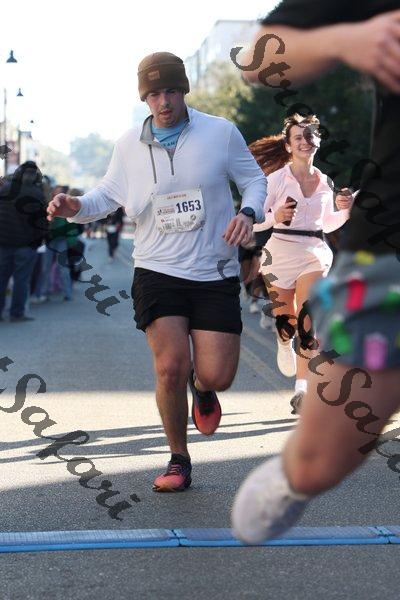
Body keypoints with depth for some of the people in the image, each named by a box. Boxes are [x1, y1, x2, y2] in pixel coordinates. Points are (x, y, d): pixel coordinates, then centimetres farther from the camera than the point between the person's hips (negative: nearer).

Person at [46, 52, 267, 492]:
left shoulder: (221, 133, 0)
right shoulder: (129, 145, 4)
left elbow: (254, 179, 10)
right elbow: (108, 196, 14)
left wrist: (248, 213, -11)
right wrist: (74, 206, -7)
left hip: (215, 275, 0)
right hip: (157, 272, 1)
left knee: (217, 376, -7)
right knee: (170, 367, -14)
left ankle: (201, 386, 35)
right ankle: (178, 460, 9)